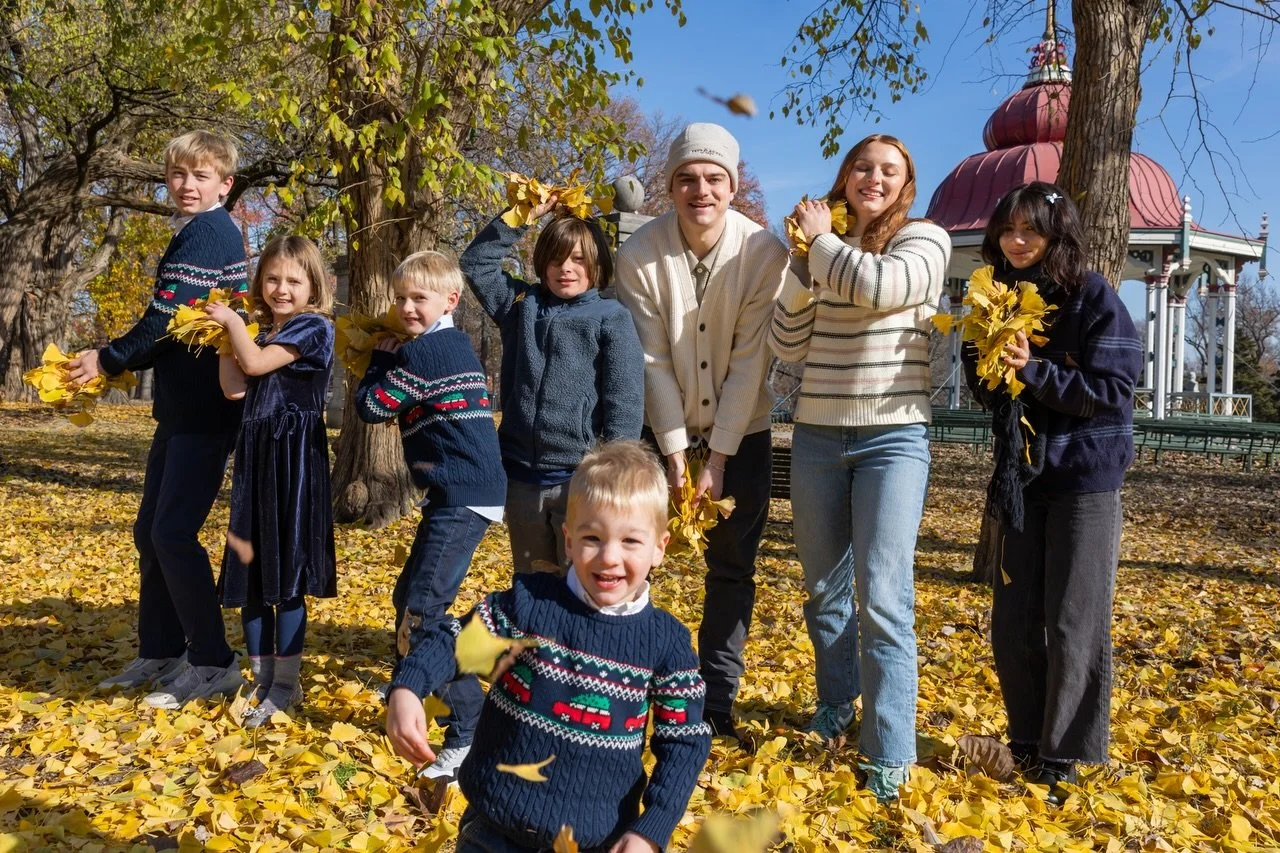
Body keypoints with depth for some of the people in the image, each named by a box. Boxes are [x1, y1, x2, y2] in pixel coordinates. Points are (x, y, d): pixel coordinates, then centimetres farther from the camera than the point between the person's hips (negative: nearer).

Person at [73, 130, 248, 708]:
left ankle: (213, 663, 3)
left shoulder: (208, 232, -13)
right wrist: (123, 361, 7)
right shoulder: (197, 233, 18)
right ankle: (160, 654, 23)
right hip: (182, 406, 10)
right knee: (149, 531, 13)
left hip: (205, 411, -10)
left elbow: (166, 317, -19)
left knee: (174, 533, -8)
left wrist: (109, 360, -6)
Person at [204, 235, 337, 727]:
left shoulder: (313, 327, -7)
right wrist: (224, 334, 4)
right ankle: (262, 680, 19)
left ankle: (286, 685, 6)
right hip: (255, 456, 8)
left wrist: (233, 321, -2)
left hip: (295, 458, -8)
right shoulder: (262, 333, 16)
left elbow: (256, 363, -17)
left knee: (286, 571, -4)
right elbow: (235, 388, 4)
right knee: (250, 569, 9)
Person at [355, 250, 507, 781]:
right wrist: (391, 359, 11)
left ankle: (472, 733, -10)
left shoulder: (423, 352, -13)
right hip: (464, 492, 11)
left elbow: (370, 407, -6)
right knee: (408, 599, 20)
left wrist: (381, 357, 8)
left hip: (462, 497, -11)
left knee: (423, 611, -13)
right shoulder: (455, 346, 16)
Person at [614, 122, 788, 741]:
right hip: (664, 427, 0)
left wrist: (718, 457, -16)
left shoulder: (763, 252, -17)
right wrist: (676, 449, -14)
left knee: (732, 569, 4)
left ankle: (718, 701, 17)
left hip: (741, 432, 0)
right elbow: (652, 361, -13)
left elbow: (750, 361, -16)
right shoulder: (640, 254, -16)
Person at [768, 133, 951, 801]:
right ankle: (836, 706, 34)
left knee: (882, 599, -10)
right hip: (817, 436, 5)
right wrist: (805, 259, -8)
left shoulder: (925, 239, -1)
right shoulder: (822, 251, 10)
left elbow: (880, 286, -24)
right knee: (823, 587, 14)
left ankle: (890, 752, 1)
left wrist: (821, 240, -8)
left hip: (893, 438, -4)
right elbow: (787, 345, 2)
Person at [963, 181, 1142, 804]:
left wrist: (1036, 371, -24)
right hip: (1019, 472, 5)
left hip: (1085, 476, -5)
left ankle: (1062, 760, 11)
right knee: (1013, 623, 8)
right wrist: (990, 365, -11)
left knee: (1074, 624, -1)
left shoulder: (1094, 298, -9)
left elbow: (1113, 391, -14)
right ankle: (1026, 743, 24)